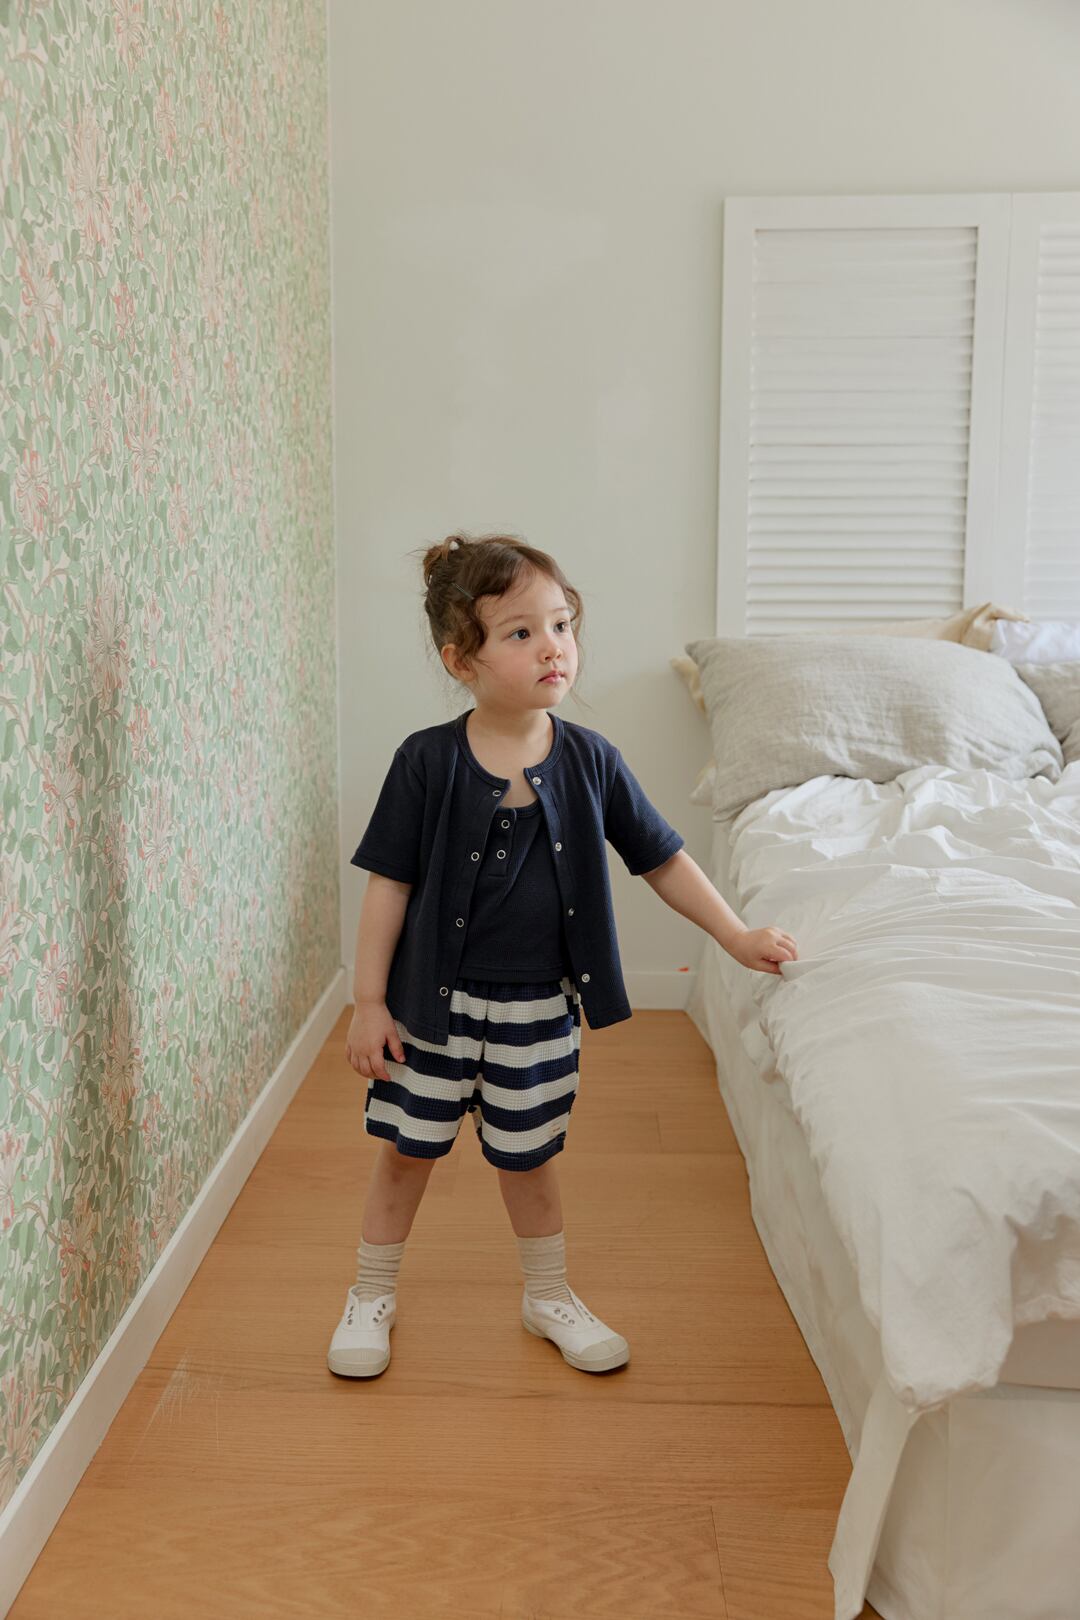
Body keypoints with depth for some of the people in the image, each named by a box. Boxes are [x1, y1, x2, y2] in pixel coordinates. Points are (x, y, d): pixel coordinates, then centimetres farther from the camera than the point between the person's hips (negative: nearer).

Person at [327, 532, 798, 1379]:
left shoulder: (590, 760, -7)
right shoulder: (428, 762, -14)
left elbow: (661, 858, 3)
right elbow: (390, 884, -9)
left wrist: (737, 936, 1)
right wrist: (369, 1002, -9)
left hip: (539, 1008, 2)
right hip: (436, 1001, -1)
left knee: (529, 1158, 16)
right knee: (407, 1150, 12)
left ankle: (550, 1296, 40)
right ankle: (372, 1297, 35)